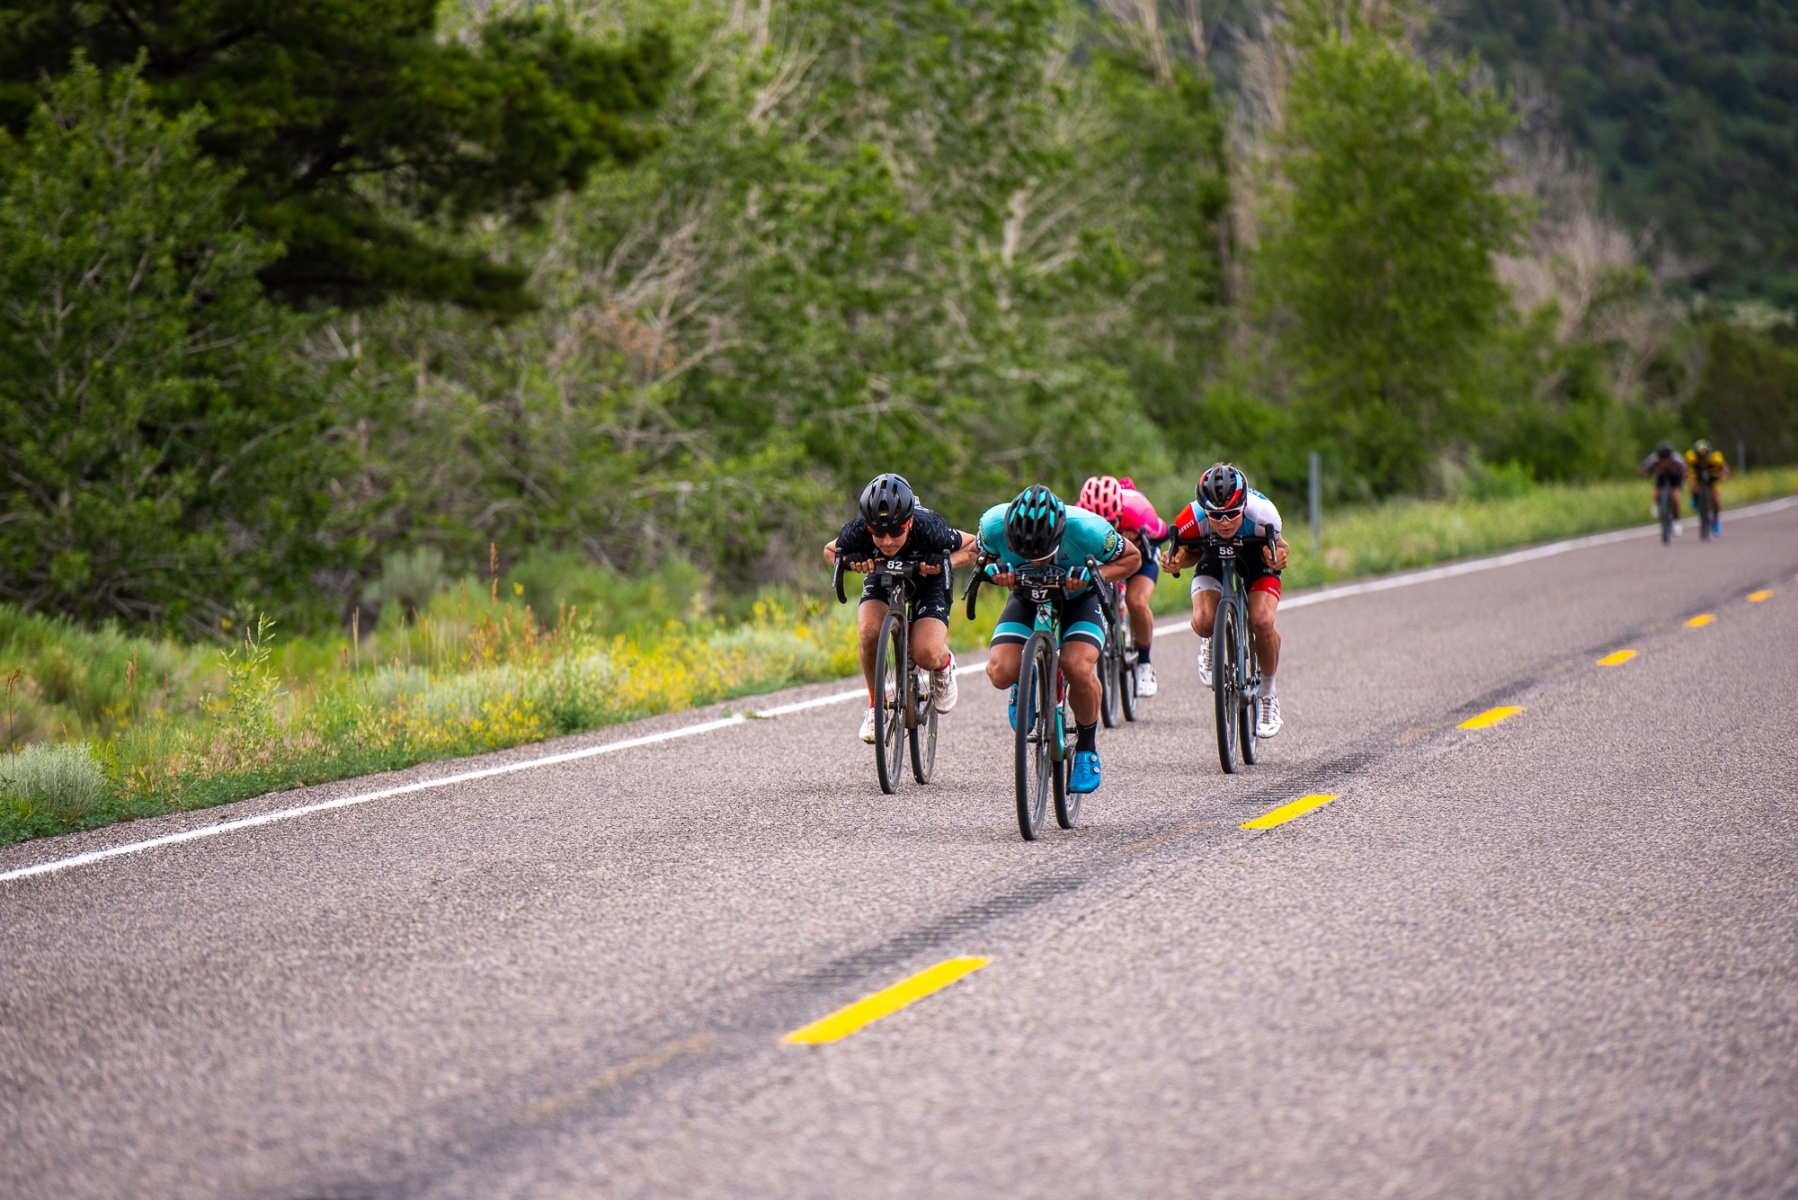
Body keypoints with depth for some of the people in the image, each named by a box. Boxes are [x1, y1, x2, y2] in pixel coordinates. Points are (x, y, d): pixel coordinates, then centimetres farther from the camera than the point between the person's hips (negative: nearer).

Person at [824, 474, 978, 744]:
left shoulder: (928, 528, -36)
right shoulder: (858, 530, -32)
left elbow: (975, 545, -19)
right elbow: (830, 550, -9)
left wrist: (947, 562, -38)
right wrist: (847, 561, -33)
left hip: (927, 582, -2)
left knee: (926, 655, -23)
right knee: (870, 633, -29)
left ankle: (944, 665, 16)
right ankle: (875, 705, -5)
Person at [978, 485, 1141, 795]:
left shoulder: (1087, 529, -35)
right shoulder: (994, 524, -30)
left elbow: (1132, 558, -16)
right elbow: (982, 557, -6)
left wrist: (1093, 576, -34)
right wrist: (995, 570, -29)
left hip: (1079, 600, -2)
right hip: (1026, 599, 2)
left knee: (1078, 669, -29)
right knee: (1000, 672, -23)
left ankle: (1087, 748, -3)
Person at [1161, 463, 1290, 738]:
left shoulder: (1261, 512, -35)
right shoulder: (1192, 519, -33)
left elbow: (1277, 545, -14)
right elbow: (1190, 552, -11)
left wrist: (1277, 556, -38)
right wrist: (1177, 561, -34)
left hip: (1257, 564, 0)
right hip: (1214, 564, 0)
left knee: (1262, 622, -28)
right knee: (1203, 622, -30)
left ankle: (1268, 693, -1)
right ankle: (1210, 643, 11)